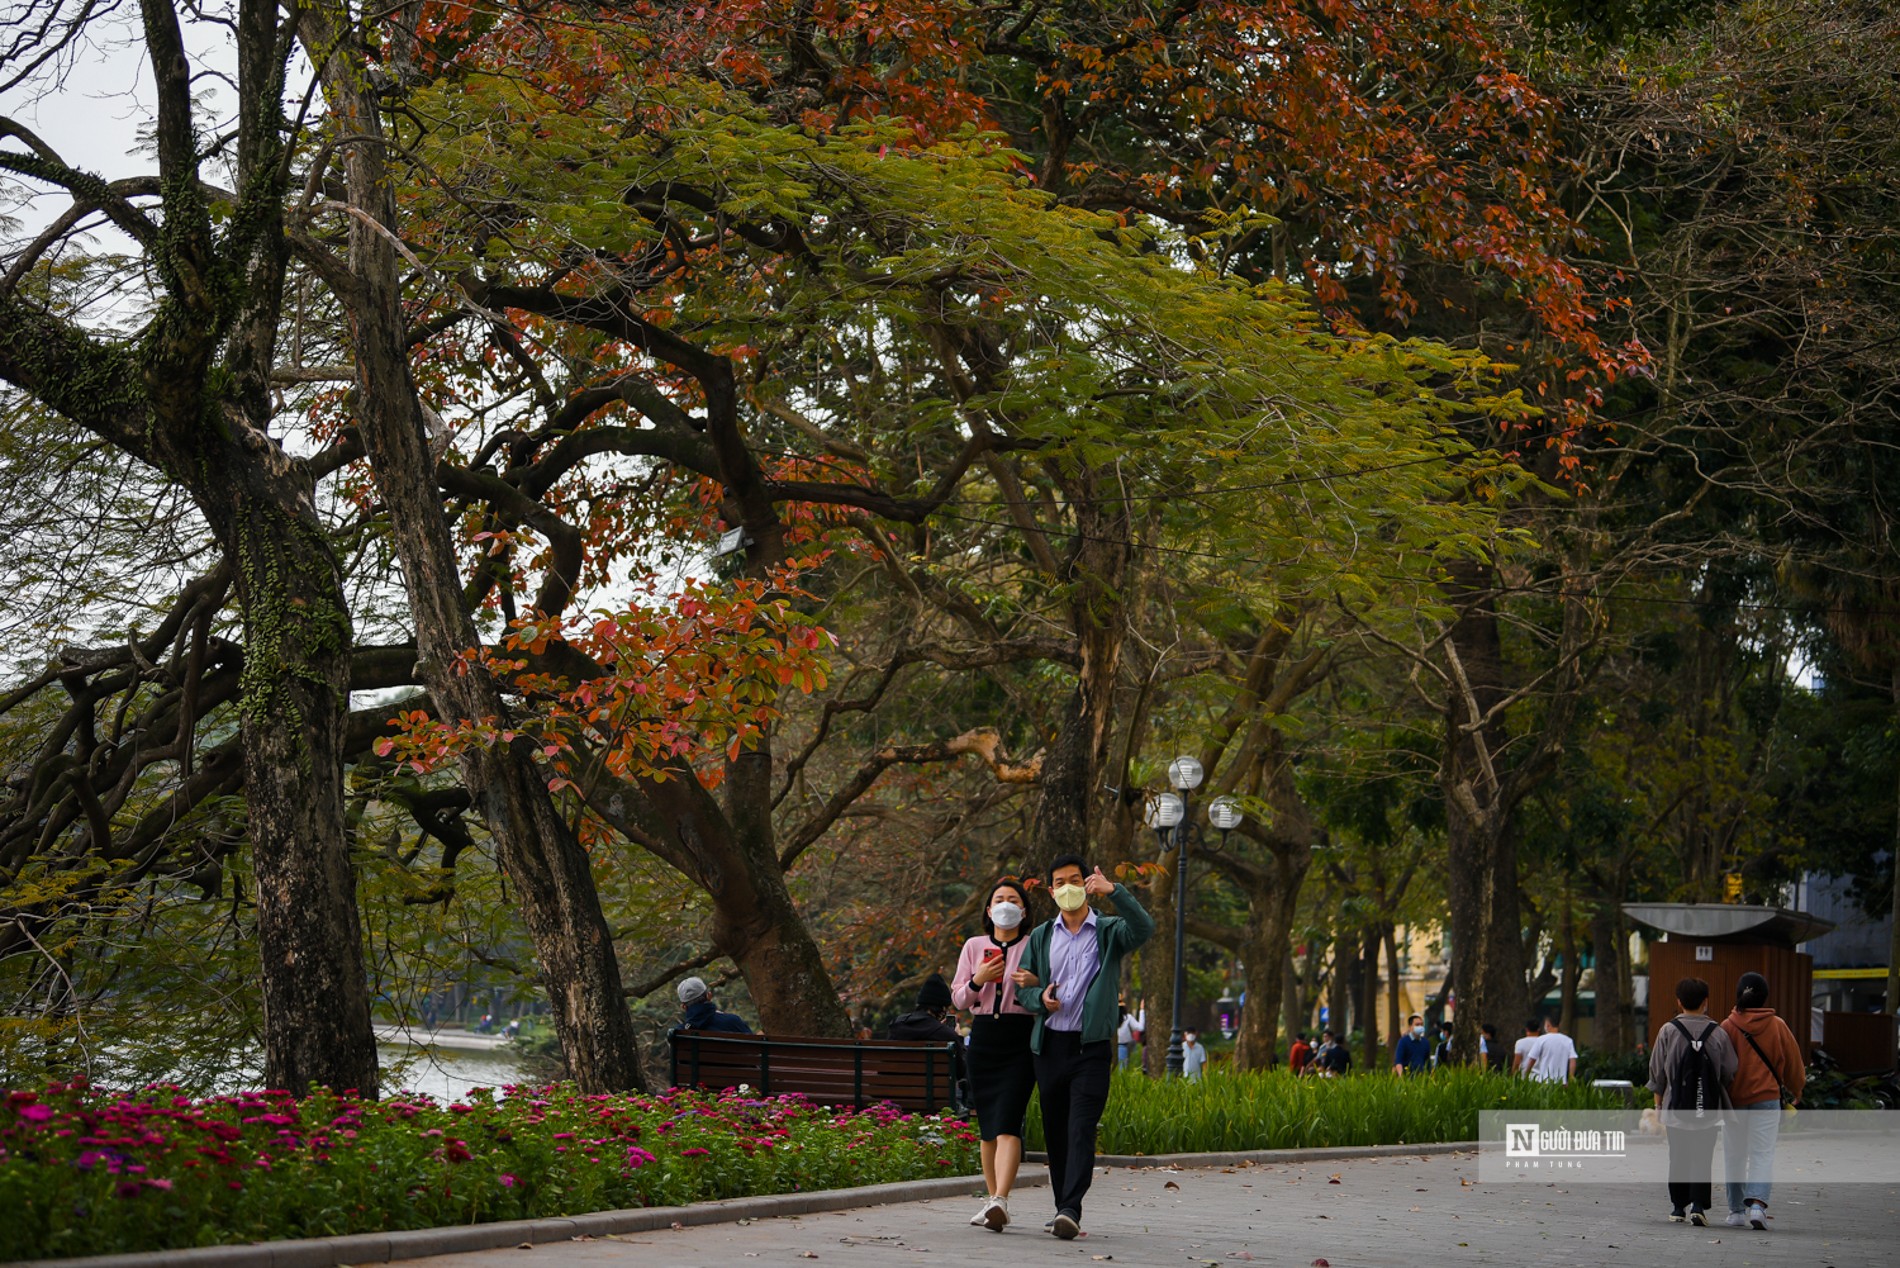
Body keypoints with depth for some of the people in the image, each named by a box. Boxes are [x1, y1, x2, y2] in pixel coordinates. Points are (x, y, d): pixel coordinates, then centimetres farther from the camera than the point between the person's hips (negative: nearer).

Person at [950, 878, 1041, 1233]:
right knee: (987, 1125, 7)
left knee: (1007, 1122, -16)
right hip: (983, 1038, 4)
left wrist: (1035, 984, -17)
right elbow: (958, 998, 11)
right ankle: (992, 1198, 15)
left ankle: (1000, 1200, -28)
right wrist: (977, 980, -9)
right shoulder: (974, 947, 13)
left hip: (1020, 1040, -4)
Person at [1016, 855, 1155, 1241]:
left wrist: (1114, 891, -28)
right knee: (1055, 1132, 8)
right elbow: (1022, 986, 14)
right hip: (1049, 1045, 4)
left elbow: (1144, 929, -17)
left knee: (1081, 1130, -13)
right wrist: (1040, 998, -9)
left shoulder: (1109, 932, 4)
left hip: (1091, 1046, -4)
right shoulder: (1041, 937, 14)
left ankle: (1071, 1210, -21)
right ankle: (1062, 1207, 17)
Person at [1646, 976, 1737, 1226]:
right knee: (1703, 1158, 2)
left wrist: (1659, 1104, 13)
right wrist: (1724, 1102, 18)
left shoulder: (1668, 1032, -3)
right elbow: (1730, 1072, 2)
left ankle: (1678, 1206, 18)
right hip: (1708, 1111, 0)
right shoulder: (1718, 1034, -3)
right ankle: (1698, 1204, -12)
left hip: (1675, 1109, 1)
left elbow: (1657, 1072, 2)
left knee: (1678, 1157, 12)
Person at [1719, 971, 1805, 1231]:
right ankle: (1758, 1203, -23)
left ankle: (1736, 1210, 16)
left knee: (1734, 1155, 11)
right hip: (1767, 1098, 0)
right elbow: (1794, 1063, 9)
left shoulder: (1728, 1026, -4)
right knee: (1763, 1154, -3)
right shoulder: (1778, 1026, 0)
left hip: (1733, 1099, 0)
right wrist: (1795, 1092, 26)